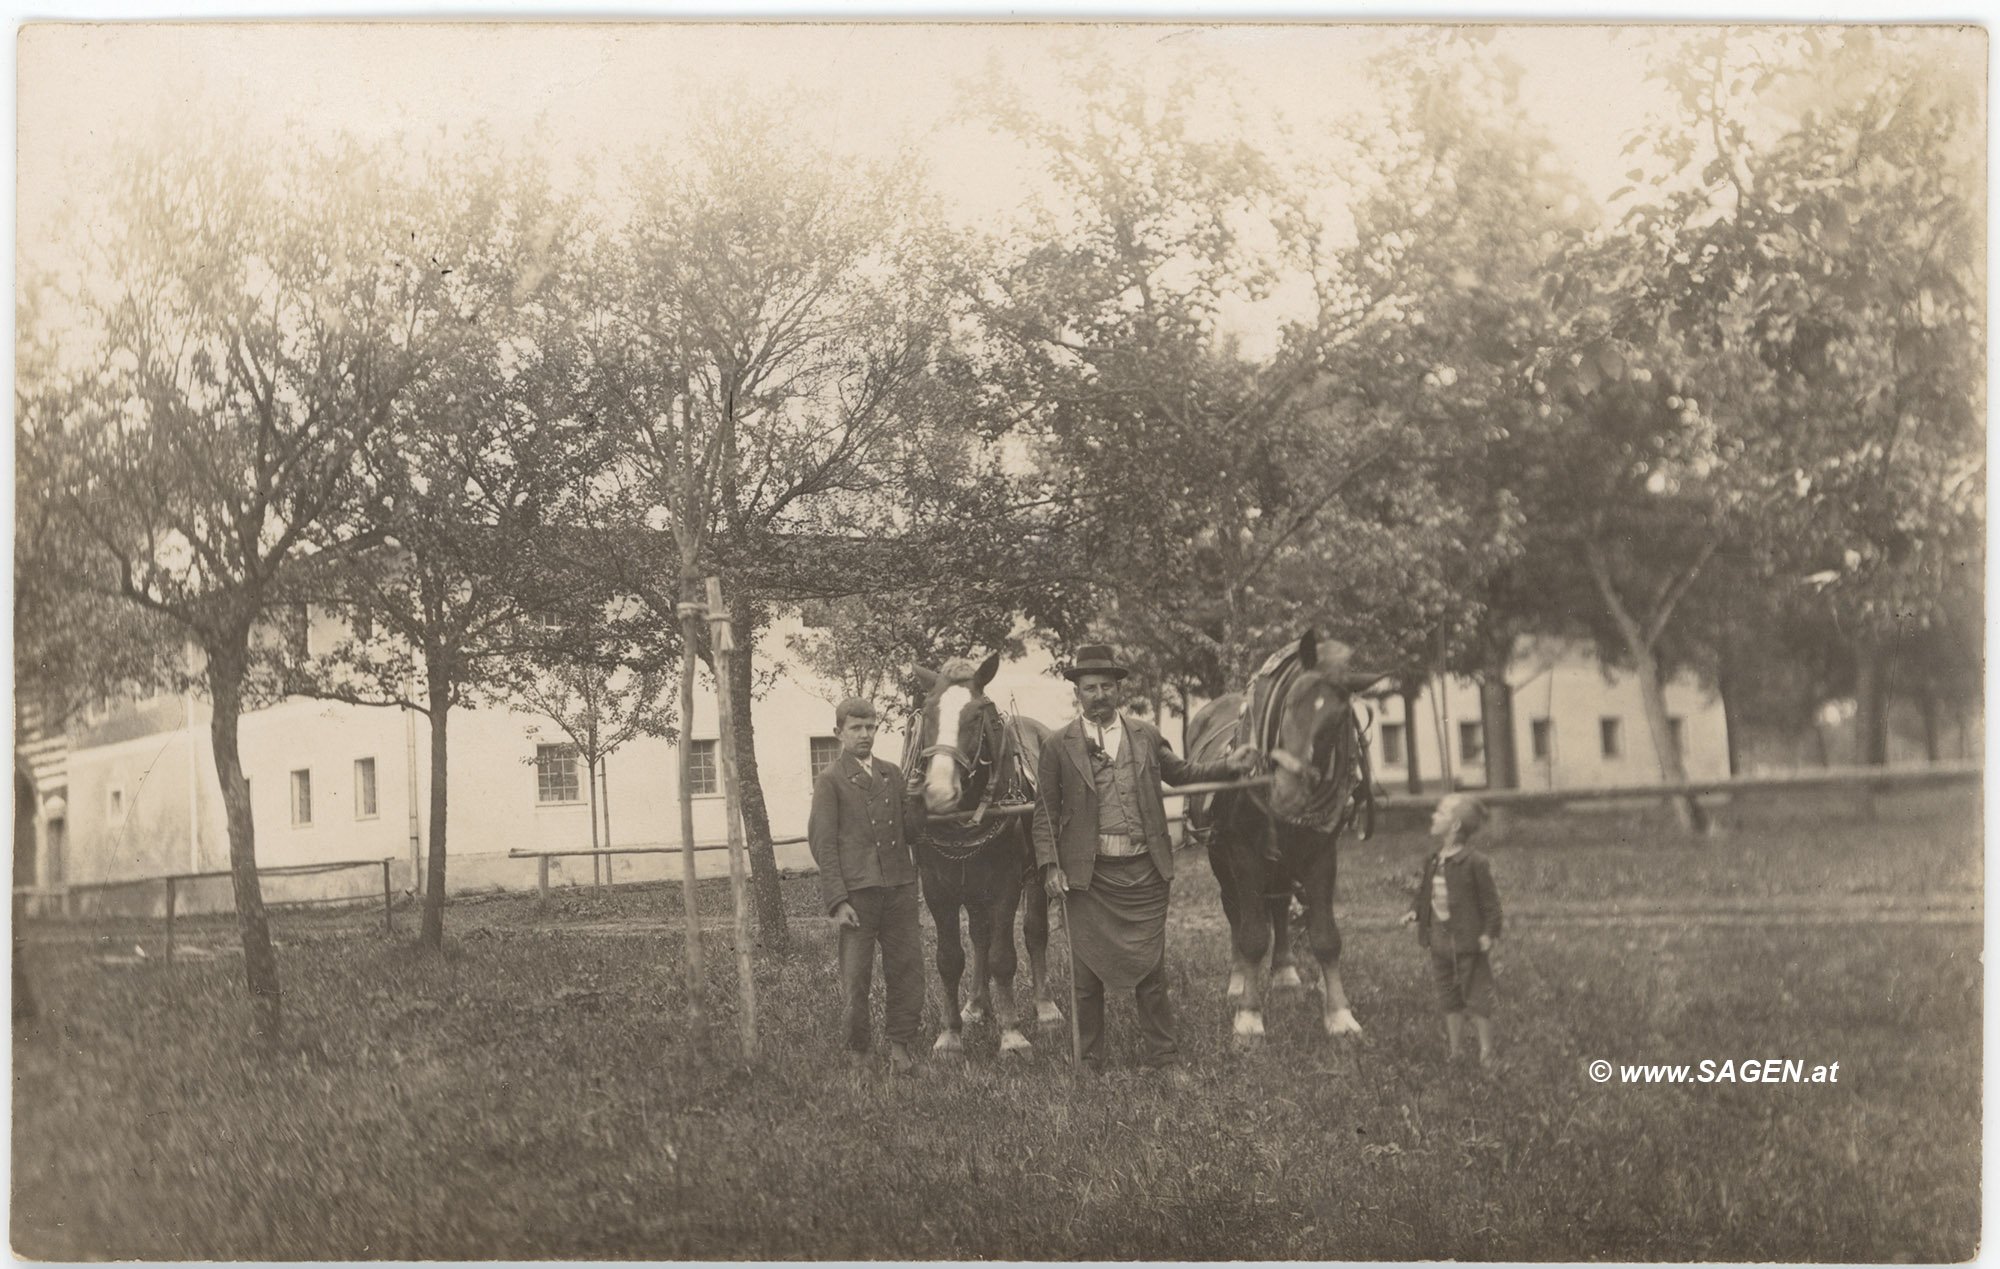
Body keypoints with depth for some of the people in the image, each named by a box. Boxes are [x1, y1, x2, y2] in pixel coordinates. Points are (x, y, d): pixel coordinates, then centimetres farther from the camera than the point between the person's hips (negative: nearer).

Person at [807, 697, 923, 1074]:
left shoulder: (892, 775, 15)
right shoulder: (830, 781, 1)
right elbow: (823, 844, -4)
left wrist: (913, 880, 10)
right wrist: (837, 901, -11)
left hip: (899, 887, 4)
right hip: (856, 889, -4)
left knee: (907, 967, 2)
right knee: (856, 976, 2)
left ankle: (901, 1043, 12)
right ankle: (858, 1051, 14)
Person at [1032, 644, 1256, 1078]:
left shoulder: (1146, 737, 9)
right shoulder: (1059, 747, 1)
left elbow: (1180, 772, 24)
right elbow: (1045, 812, 2)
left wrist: (1229, 766, 11)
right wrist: (1049, 866, -8)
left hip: (1143, 870, 2)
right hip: (1087, 874, -1)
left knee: (1151, 969, 6)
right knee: (1087, 974, 6)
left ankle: (1163, 1059, 16)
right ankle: (1090, 1063, 17)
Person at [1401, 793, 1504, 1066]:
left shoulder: (1474, 862, -16)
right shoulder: (1433, 862, 5)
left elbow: (1490, 900, -13)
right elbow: (1424, 891, 16)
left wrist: (1490, 931, -17)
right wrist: (1415, 910, -1)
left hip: (1468, 942, -7)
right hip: (1439, 940, 7)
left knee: (1476, 997, 2)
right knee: (1449, 999, 15)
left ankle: (1486, 1053, 11)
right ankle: (1456, 1051, 26)